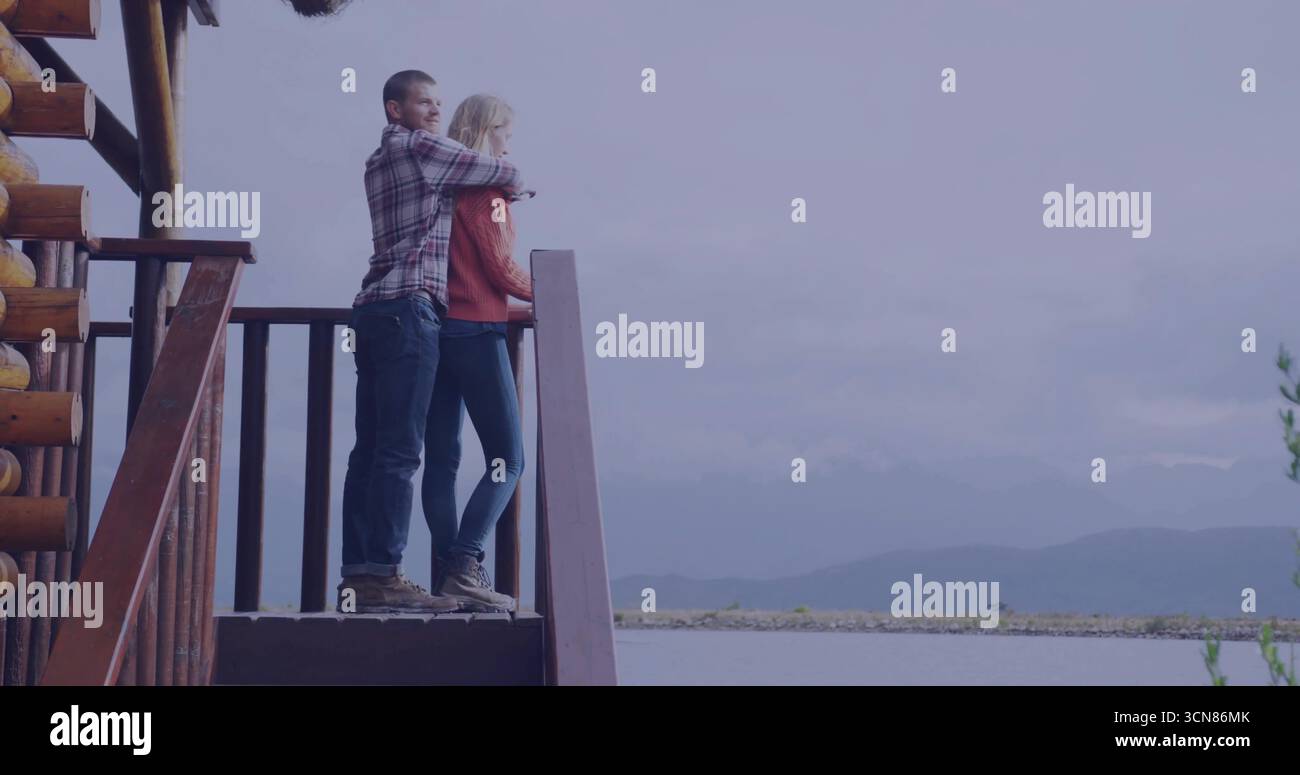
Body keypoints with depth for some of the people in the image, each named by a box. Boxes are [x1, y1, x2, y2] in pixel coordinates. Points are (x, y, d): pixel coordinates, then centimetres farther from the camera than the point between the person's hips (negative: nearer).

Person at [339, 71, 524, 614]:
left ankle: (358, 575, 2)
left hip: (374, 308, 9)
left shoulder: (378, 161, 25)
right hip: (409, 306, -9)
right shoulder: (420, 149, -1)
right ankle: (383, 575, -17)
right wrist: (510, 183, 24)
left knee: (371, 448, 4)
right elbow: (506, 176, 2)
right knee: (399, 450, -13)